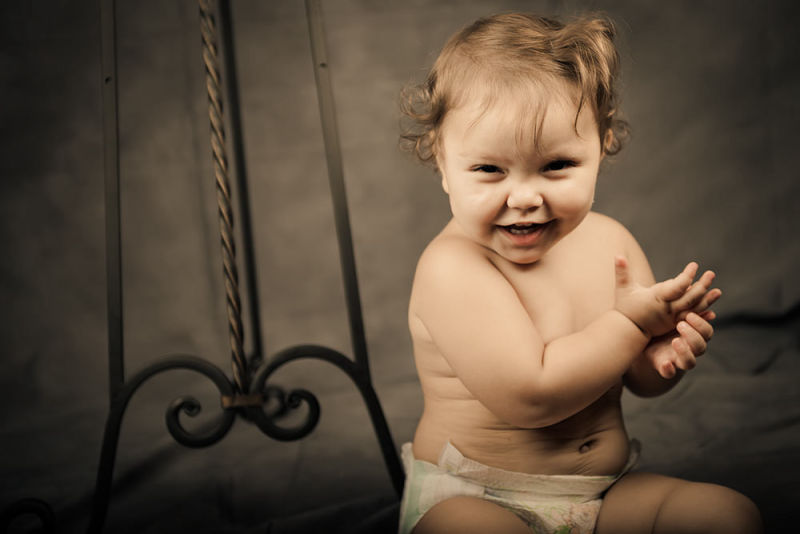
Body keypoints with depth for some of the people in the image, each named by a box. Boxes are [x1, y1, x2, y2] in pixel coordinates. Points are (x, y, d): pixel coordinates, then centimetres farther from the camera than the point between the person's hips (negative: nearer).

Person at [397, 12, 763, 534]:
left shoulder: (609, 241, 0)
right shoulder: (453, 268, -21)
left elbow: (642, 381, 8)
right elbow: (531, 397, -28)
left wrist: (664, 356, -17)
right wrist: (632, 322, -20)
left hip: (607, 491, 6)